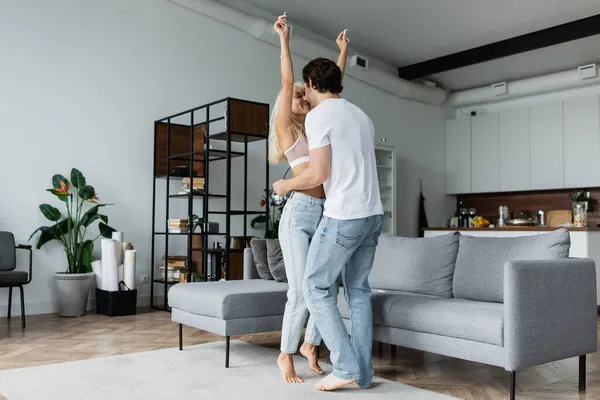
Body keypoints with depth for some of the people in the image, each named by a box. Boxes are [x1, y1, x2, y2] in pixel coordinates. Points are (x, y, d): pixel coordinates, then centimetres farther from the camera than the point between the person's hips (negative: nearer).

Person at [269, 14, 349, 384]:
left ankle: (310, 345, 27)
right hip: (300, 214, -5)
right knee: (302, 293, -7)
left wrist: (343, 51, 29)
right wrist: (285, 38, -2)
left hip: (327, 215, 6)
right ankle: (286, 356, 15)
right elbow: (287, 81, -2)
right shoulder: (286, 128, 6)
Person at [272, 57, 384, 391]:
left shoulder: (318, 115, -8)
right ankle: (363, 372, 16)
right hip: (373, 214, 8)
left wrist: (286, 185, 4)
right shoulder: (361, 116, 17)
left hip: (344, 216, -8)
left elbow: (318, 174, -14)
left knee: (316, 287, 3)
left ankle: (346, 367, 2)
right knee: (359, 289, 13)